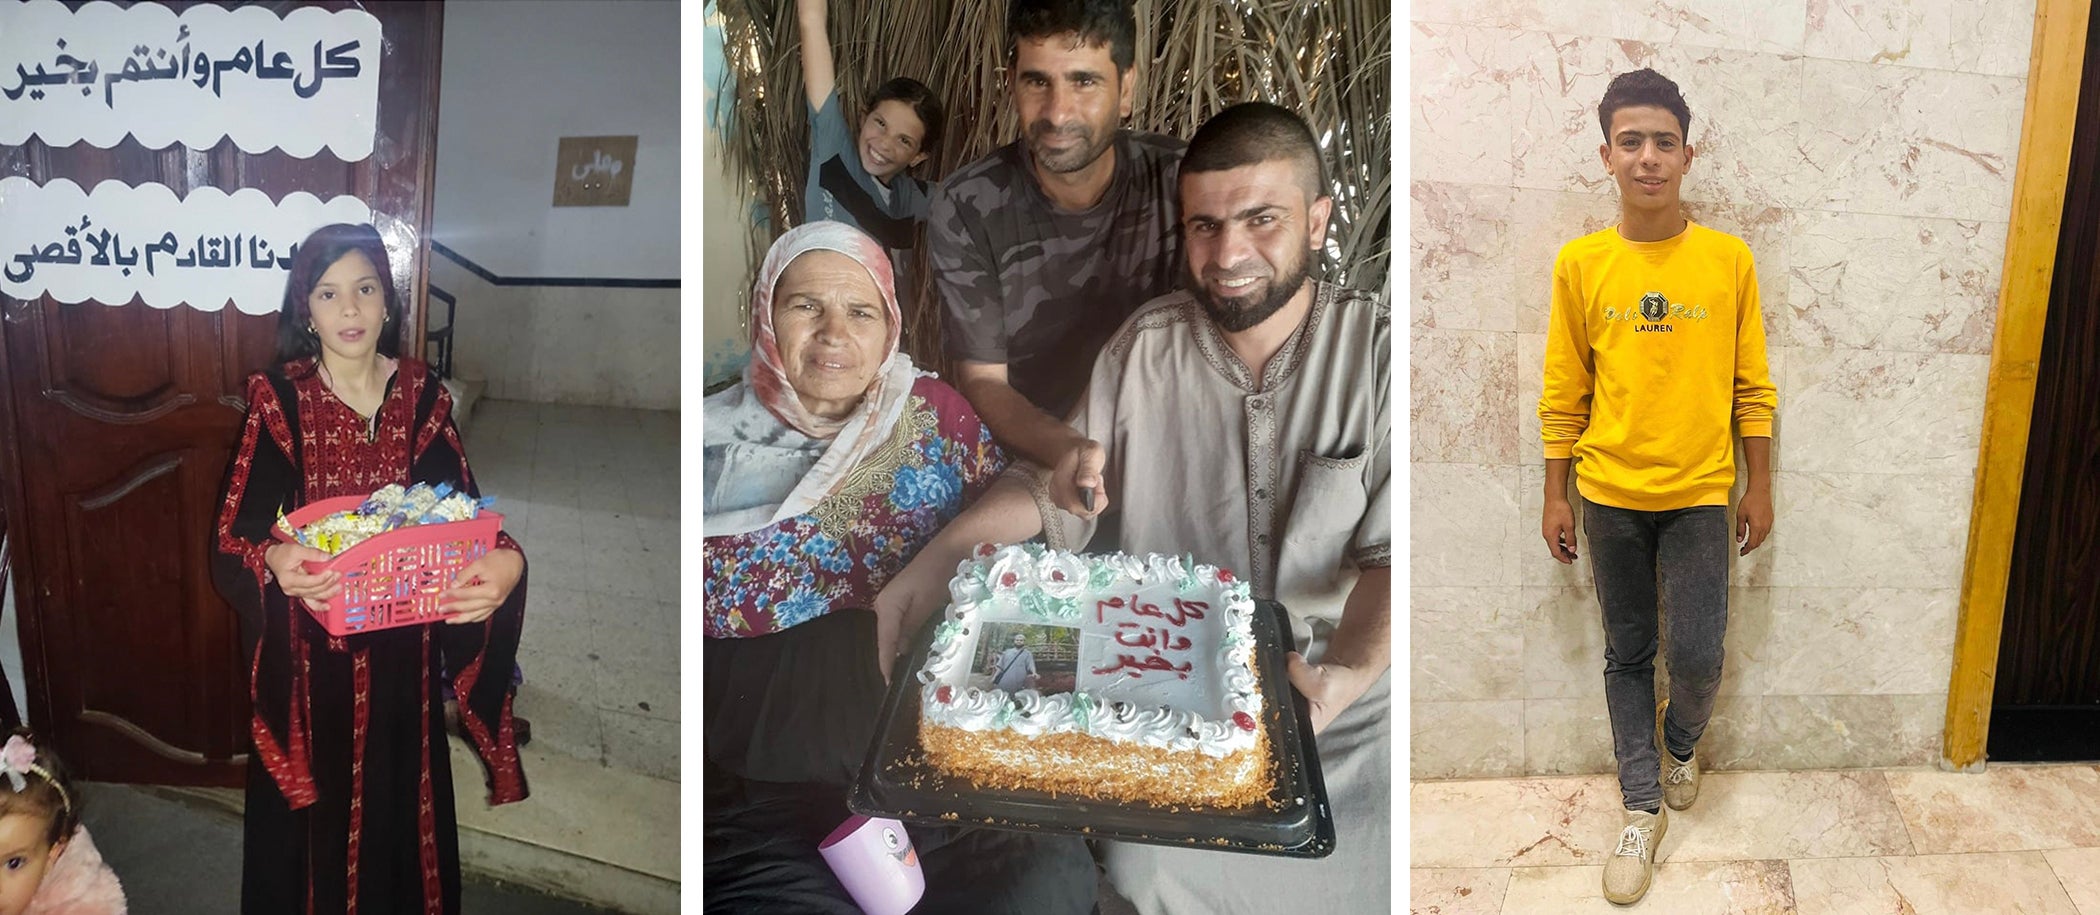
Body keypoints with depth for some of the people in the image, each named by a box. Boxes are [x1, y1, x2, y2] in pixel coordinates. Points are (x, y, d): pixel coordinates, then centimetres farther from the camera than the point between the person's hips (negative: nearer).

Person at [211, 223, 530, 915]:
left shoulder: (423, 396, -2)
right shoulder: (279, 399, -7)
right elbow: (233, 539, -10)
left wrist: (505, 561, -29)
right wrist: (275, 562, -34)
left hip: (400, 651, 1)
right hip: (308, 655, -1)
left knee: (396, 801, 14)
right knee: (311, 813, 11)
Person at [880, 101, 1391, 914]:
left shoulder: (1376, 352, -9)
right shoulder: (1147, 345, -2)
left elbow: (1390, 552, -11)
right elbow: (1055, 486, 2)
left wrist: (1348, 672, -30)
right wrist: (931, 567, -12)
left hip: (1344, 684, -1)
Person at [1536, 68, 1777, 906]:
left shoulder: (1729, 259, -4)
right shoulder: (1580, 263, -4)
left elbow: (1753, 387, 2)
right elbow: (1564, 392, 1)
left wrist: (1759, 489, 2)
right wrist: (1556, 497, 2)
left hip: (1700, 495, 0)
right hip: (1610, 497, 1)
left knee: (1698, 656, 0)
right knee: (1628, 654, 10)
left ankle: (1682, 745, 34)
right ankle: (1643, 805, 25)